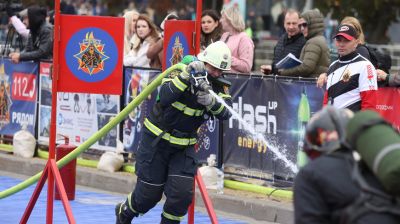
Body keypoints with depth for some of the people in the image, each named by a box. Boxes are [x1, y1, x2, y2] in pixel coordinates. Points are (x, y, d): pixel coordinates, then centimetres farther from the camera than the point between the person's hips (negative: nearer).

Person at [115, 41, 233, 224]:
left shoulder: (219, 85, -5)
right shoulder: (181, 71, -18)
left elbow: (225, 113, -21)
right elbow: (164, 98, -34)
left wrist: (211, 102, -41)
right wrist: (187, 76, -43)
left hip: (185, 145, 4)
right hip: (157, 140, -4)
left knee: (183, 193, -11)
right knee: (149, 193, 3)